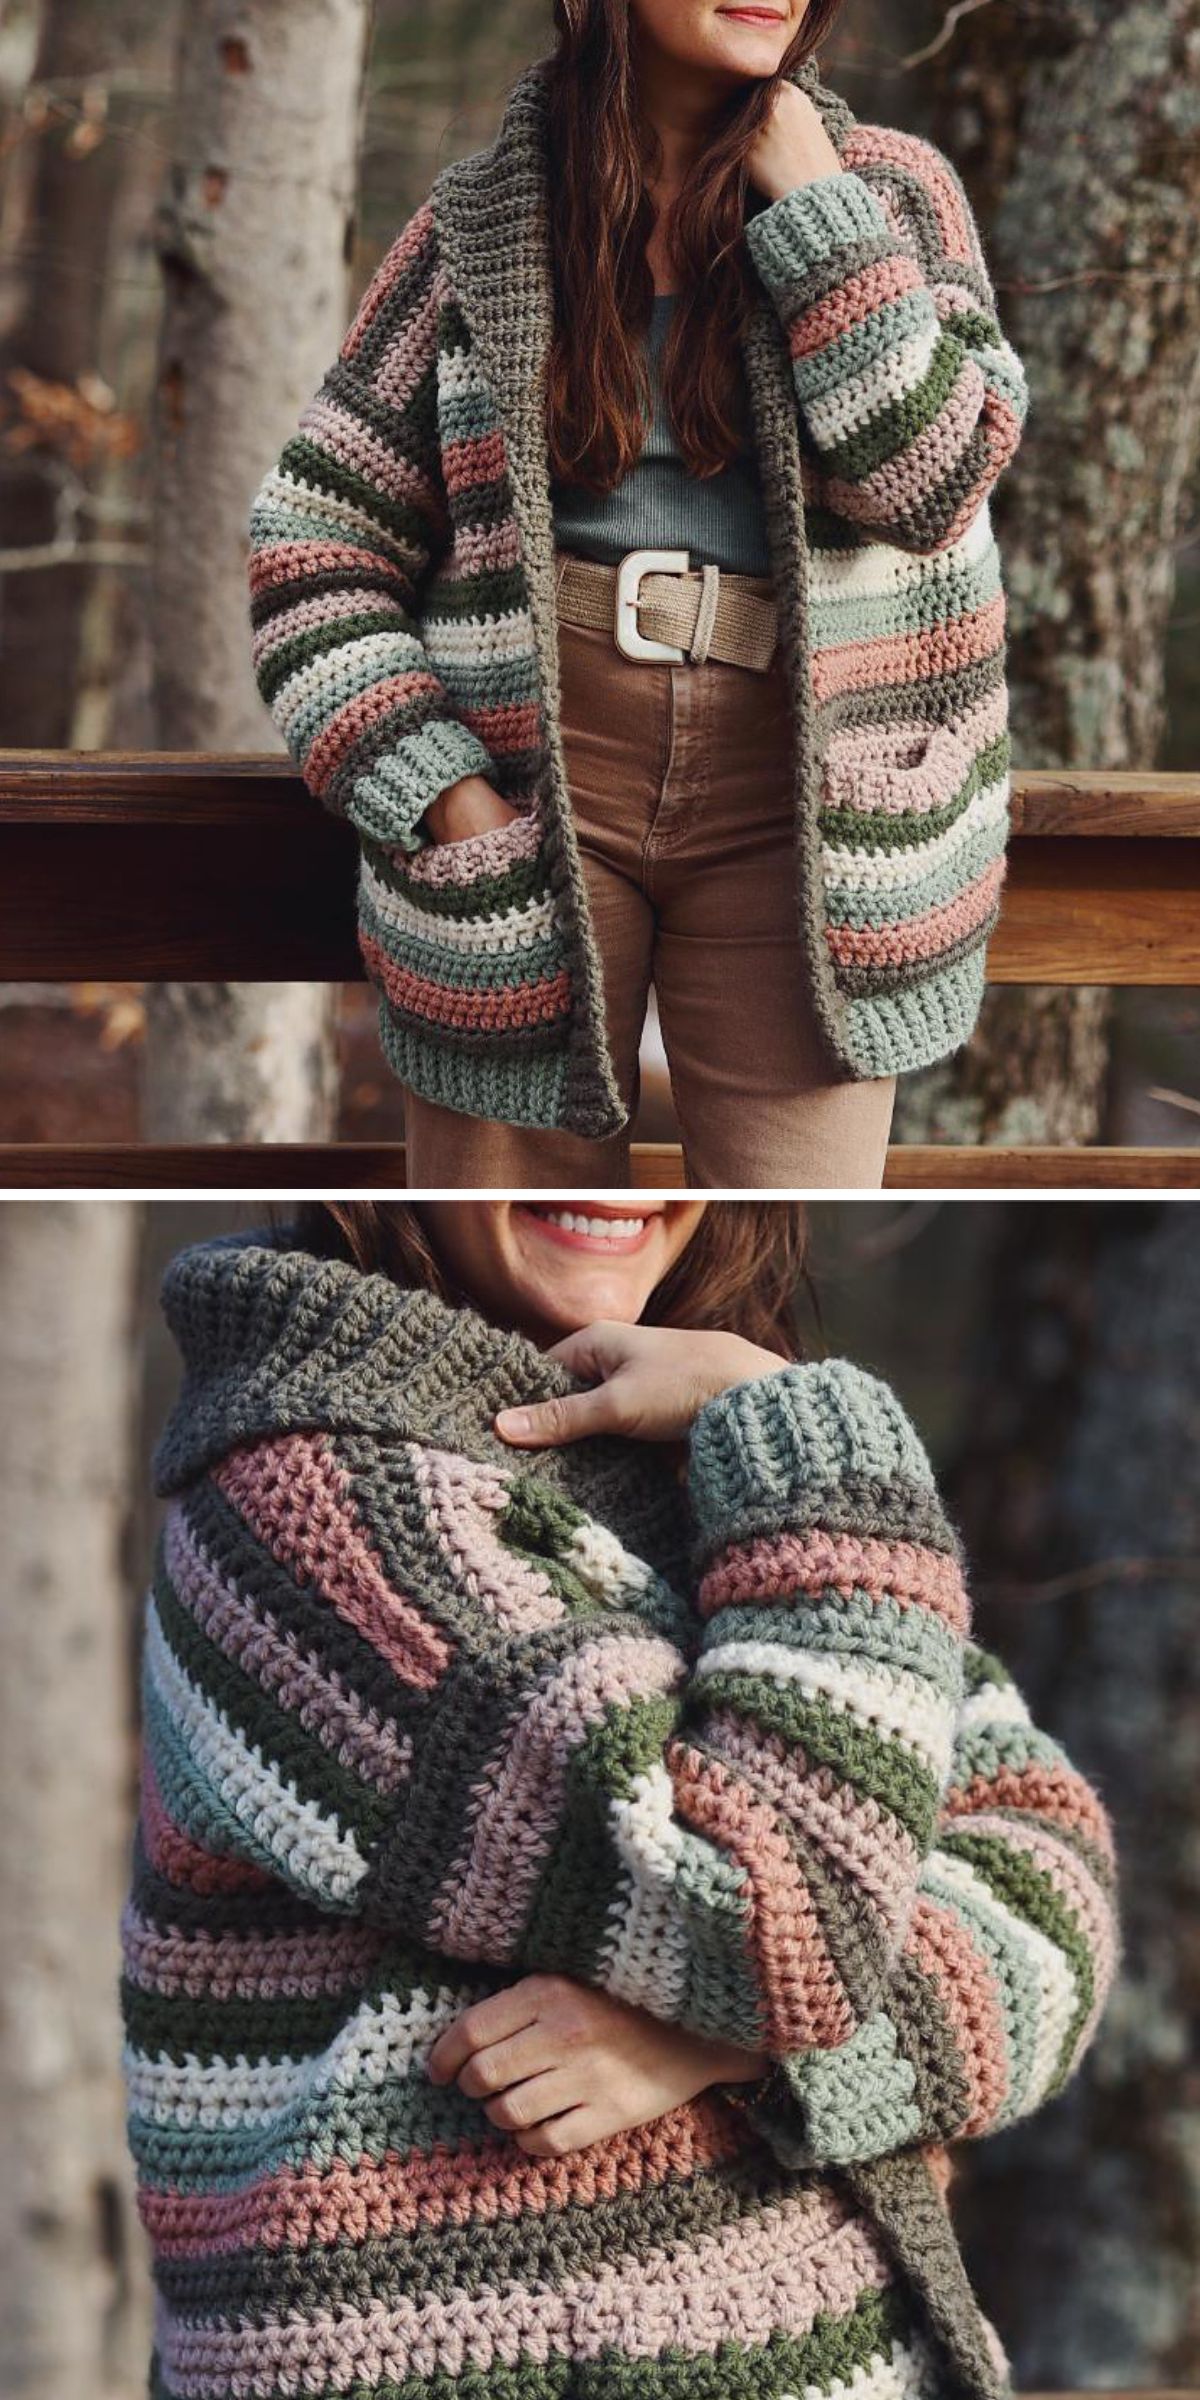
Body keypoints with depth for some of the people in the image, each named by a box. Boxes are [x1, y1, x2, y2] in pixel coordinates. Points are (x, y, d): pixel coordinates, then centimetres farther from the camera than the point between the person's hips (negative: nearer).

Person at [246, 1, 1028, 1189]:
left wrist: (812, 204, -7)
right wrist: (435, 791, -6)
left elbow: (926, 479, -7)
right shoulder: (478, 223, 6)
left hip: (793, 803, 0)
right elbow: (314, 543, 5)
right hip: (524, 789, 0)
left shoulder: (893, 189, 8)